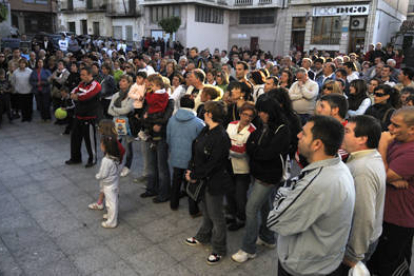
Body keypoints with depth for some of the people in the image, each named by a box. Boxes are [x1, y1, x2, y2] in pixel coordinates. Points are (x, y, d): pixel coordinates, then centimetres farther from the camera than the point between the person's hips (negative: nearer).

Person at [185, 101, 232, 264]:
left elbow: (212, 164, -25)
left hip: (214, 182, -8)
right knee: (205, 211, 26)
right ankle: (203, 237, 48)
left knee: (216, 216, 8)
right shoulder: (205, 131, 1)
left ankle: (219, 250, 27)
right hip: (203, 180, 8)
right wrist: (190, 170, -5)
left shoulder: (221, 138, -27)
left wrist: (195, 176, -16)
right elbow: (195, 152, 6)